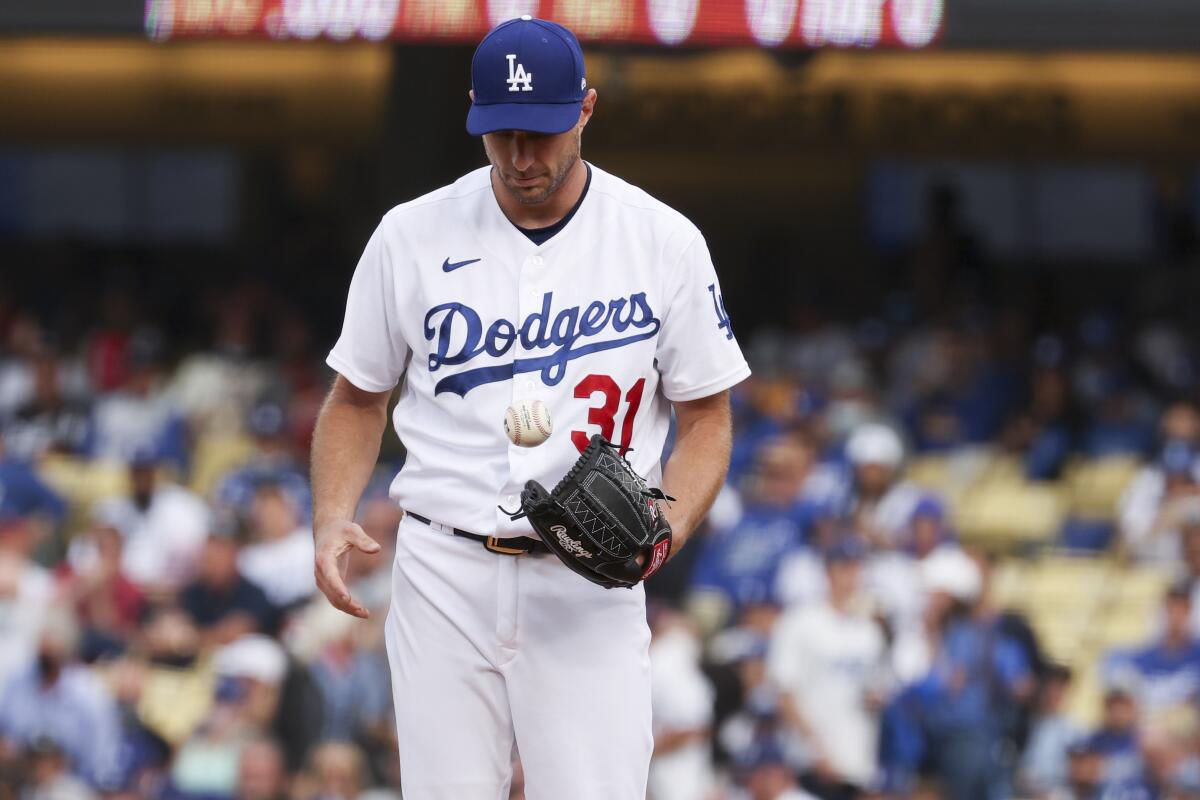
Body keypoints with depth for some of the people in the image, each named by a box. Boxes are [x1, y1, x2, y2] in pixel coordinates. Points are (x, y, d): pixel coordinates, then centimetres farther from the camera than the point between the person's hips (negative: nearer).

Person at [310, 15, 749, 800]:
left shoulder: (664, 242, -1)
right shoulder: (412, 235, 2)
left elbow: (705, 415, 6)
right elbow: (357, 398, 13)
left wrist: (671, 523, -14)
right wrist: (331, 520, -4)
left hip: (590, 585, -1)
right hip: (444, 577, 1)